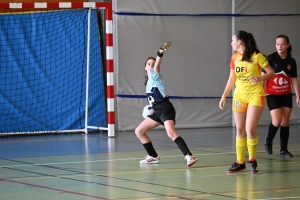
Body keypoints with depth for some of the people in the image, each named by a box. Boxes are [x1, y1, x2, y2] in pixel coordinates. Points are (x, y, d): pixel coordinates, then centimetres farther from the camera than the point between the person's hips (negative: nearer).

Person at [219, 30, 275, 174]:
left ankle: (252, 160, 4)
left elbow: (271, 72, -6)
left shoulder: (256, 56, -9)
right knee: (240, 130, 5)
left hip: (255, 95, -5)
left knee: (250, 129, -12)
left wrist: (261, 78, -24)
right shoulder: (234, 57, 7)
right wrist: (224, 96, 9)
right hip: (239, 96, 5)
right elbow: (232, 79, 13)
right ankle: (240, 162, 12)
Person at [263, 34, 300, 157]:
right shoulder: (271, 58, -10)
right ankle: (268, 141, 14)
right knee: (277, 121, -13)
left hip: (286, 95, 4)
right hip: (273, 95, -4)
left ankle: (283, 149, 13)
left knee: (285, 122, 4)